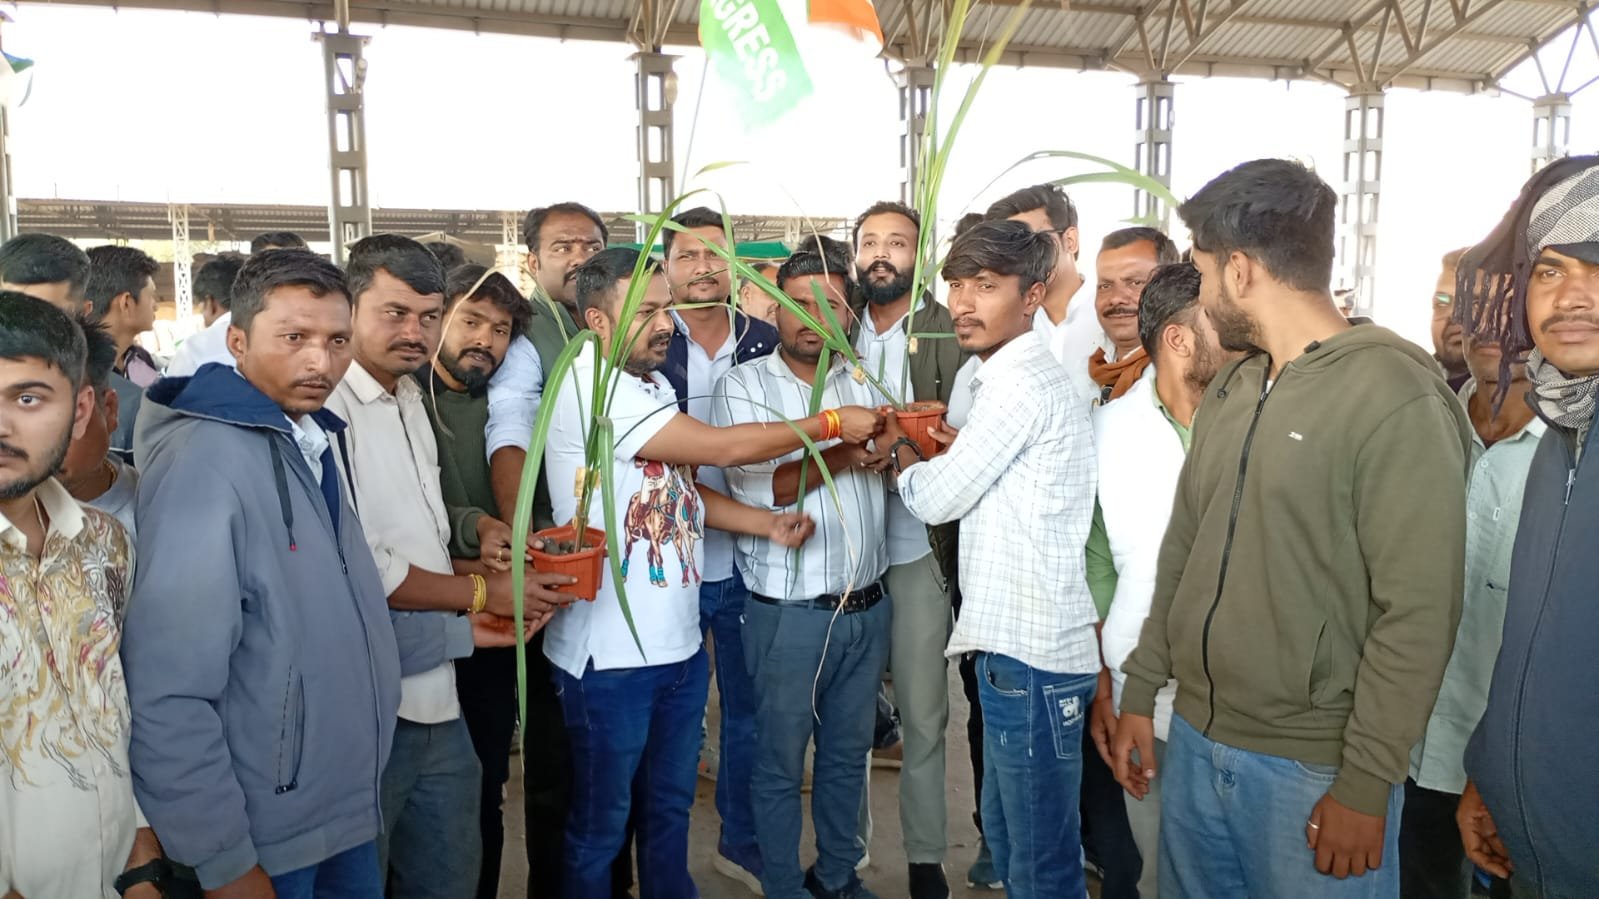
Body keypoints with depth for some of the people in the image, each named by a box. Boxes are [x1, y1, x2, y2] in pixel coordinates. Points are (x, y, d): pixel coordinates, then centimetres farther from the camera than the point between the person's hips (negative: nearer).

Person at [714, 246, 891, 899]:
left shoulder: (865, 381, 8)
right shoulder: (745, 385, -6)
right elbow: (759, 486, -18)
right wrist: (849, 453, -21)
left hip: (869, 606, 5)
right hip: (790, 614, -4)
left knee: (848, 753, 19)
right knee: (781, 763, 10)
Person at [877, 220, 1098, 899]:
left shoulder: (1018, 382, -16)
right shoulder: (1019, 374, 16)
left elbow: (935, 499, -12)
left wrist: (896, 444, 5)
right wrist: (948, 441, 11)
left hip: (1030, 655, -11)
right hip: (1017, 640, 11)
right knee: (1006, 833, 22)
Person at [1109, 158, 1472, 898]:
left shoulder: (1397, 397, -14)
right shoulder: (1230, 390, 8)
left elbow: (1418, 613, -16)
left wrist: (1366, 785, -15)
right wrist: (1141, 691, 10)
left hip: (1313, 770, -6)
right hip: (1194, 742, 6)